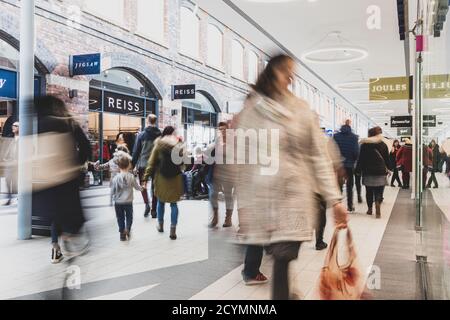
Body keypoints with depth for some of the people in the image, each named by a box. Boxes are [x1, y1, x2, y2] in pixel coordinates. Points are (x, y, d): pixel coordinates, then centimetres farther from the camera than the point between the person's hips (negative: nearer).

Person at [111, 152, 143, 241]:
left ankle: (122, 233, 16)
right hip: (128, 202, 0)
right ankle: (127, 229, -3)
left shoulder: (115, 178, -13)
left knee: (120, 218, 13)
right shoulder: (131, 177, -12)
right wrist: (142, 188, 23)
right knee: (129, 217, 16)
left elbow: (112, 192, -7)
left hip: (118, 203, 0)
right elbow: (137, 187, 2)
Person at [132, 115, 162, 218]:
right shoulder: (160, 135, -4)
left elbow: (136, 151, -4)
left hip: (143, 164, -1)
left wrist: (134, 165, 1)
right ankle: (153, 210, 12)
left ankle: (147, 204, -5)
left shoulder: (141, 135, -6)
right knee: (154, 186, 11)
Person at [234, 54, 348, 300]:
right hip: (260, 198, 0)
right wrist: (242, 205, 1)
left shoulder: (302, 110, 7)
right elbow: (241, 161, 4)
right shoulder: (251, 111, 5)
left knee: (283, 260, -5)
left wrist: (334, 199, 1)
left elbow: (319, 157, 6)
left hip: (295, 197, 0)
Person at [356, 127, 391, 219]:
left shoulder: (364, 145, -1)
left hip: (368, 172, 0)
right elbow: (387, 159, 10)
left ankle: (370, 209, 21)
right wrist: (389, 168, 24)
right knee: (379, 193, 0)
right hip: (381, 172, 1)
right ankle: (378, 212, -13)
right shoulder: (383, 145, 4)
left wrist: (358, 170, 7)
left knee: (369, 192, 12)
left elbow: (361, 159, 0)